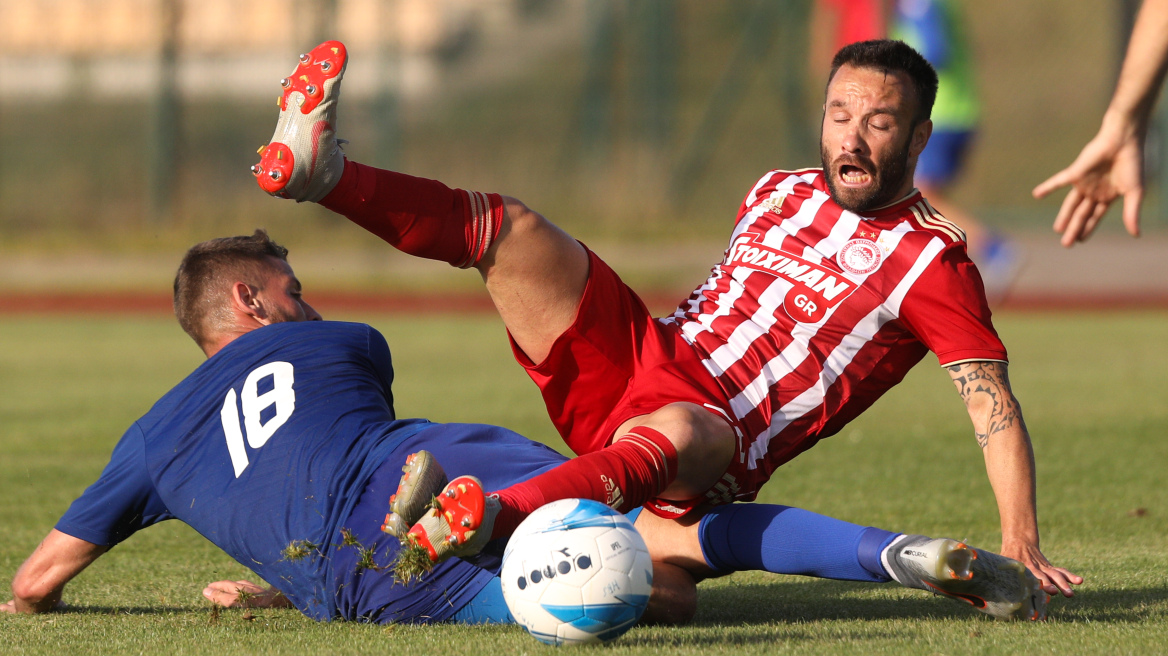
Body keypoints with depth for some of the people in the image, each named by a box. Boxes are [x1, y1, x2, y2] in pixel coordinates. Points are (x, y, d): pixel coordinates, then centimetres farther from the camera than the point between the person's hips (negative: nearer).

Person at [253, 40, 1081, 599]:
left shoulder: (933, 262, -3)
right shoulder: (779, 194, 18)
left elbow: (994, 402, -8)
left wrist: (1021, 543, -17)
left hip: (720, 443, -7)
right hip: (638, 360, 7)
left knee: (669, 432, -44)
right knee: (509, 228, -5)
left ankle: (494, 518, -68)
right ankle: (322, 171, -16)